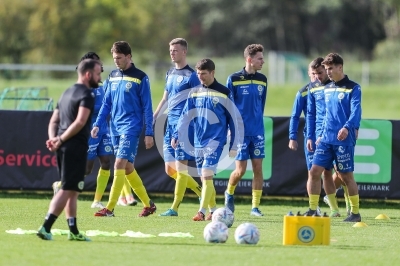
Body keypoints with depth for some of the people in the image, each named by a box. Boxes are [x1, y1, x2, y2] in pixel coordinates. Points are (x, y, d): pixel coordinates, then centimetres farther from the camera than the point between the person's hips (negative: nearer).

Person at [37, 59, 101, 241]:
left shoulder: (67, 93, 20)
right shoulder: (86, 95, -8)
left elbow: (54, 121, 17)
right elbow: (80, 122, -21)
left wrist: (53, 138, 1)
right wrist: (61, 140, -16)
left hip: (63, 147, 9)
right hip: (75, 147, -9)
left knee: (72, 191, 15)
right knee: (68, 190, -9)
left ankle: (73, 231, 17)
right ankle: (46, 227, -17)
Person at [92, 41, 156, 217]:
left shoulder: (140, 78, -5)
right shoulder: (113, 76, 11)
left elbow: (147, 107, -5)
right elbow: (106, 103, 16)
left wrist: (149, 133, -8)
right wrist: (97, 124, 6)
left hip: (131, 128, -7)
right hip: (115, 128, 7)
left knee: (120, 165, -15)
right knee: (128, 168, 10)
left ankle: (109, 208, -17)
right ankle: (148, 204, 22)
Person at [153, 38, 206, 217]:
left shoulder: (191, 75, -7)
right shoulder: (170, 73, 16)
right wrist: (153, 117, 22)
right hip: (170, 123, 8)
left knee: (180, 167, -7)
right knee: (170, 169, 7)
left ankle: (174, 208, -5)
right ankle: (201, 192, 22)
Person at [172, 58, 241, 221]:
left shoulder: (224, 93, -3)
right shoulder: (194, 92, 8)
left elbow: (233, 120, 0)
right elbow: (185, 116, 9)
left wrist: (233, 145, -1)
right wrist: (176, 136, -2)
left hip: (215, 141, -5)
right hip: (199, 142, 5)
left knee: (207, 176, -17)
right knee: (204, 178, 8)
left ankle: (201, 212, -20)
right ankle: (214, 210, 21)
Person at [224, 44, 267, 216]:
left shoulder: (262, 80, 8)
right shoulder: (234, 79, -6)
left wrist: (258, 122, 15)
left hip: (257, 131, 4)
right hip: (240, 132, -4)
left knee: (258, 168, -1)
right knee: (240, 169, -5)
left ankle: (255, 207, 5)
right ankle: (229, 193, 25)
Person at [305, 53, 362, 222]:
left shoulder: (353, 88, -5)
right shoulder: (327, 89, 16)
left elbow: (355, 111, -17)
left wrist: (347, 127, -33)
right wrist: (320, 135, 20)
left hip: (344, 140, -6)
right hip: (326, 139, 6)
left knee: (346, 176, 0)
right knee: (315, 171, -4)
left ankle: (355, 213, 11)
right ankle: (312, 210, 2)